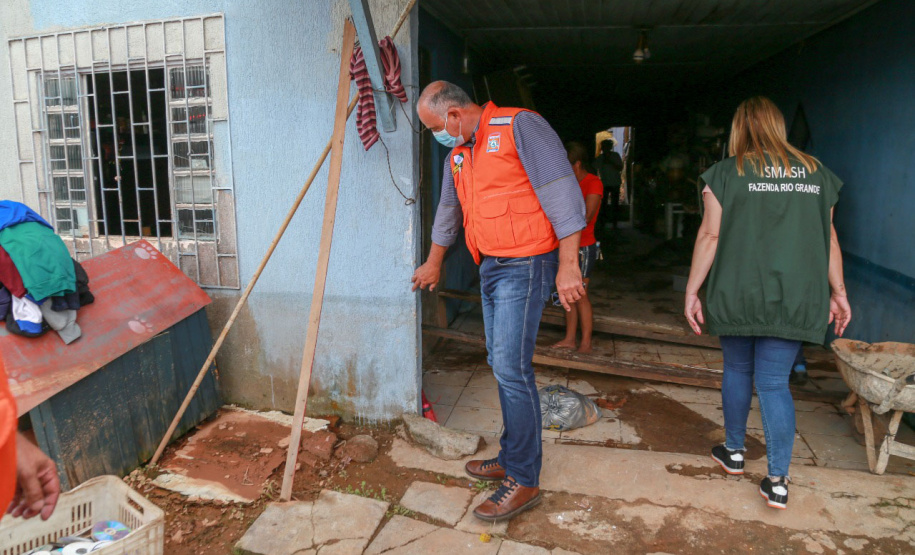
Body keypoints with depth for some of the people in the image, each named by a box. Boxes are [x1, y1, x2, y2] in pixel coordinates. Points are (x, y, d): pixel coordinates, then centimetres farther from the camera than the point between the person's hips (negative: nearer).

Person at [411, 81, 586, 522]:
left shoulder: (519, 126, -10)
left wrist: (567, 266, -20)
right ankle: (512, 457, 27)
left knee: (511, 369, -10)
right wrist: (434, 263, 39)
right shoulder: (457, 155, 16)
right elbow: (448, 212, 30)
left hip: (524, 266, -9)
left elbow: (562, 193, -16)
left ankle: (524, 480, 2)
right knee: (501, 365, 13)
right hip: (490, 269, 9)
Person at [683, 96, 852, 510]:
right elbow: (828, 235, 11)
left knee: (738, 370, 16)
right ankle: (778, 481, 6)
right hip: (794, 300, 2)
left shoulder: (727, 172, -3)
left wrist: (691, 291, -2)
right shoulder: (814, 171, 8)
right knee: (774, 383, 6)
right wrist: (838, 291, 17)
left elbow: (711, 235, -7)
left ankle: (734, 452, 31)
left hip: (739, 296, -2)